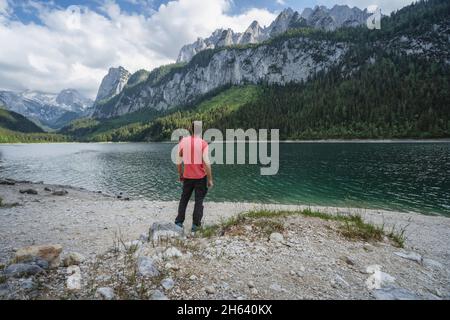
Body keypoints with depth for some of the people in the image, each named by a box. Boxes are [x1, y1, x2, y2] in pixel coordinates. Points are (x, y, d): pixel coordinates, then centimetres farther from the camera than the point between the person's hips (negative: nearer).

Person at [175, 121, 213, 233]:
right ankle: (195, 225, 12)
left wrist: (180, 175, 15)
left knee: (184, 199, 18)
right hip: (201, 177, -3)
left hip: (187, 176, 3)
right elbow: (207, 163, -15)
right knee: (199, 201, 8)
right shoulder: (203, 143, -12)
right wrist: (210, 179, -8)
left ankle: (179, 222, 20)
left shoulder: (182, 141, -2)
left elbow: (179, 162, 2)